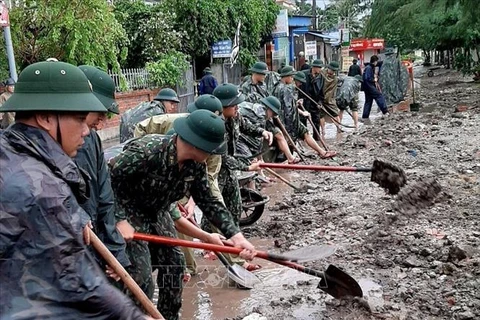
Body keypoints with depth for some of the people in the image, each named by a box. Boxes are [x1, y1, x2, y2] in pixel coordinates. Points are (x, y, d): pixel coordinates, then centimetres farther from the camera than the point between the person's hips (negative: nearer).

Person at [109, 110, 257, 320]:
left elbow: (208, 201, -8)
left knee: (175, 264, 10)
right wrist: (119, 219, -28)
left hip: (157, 212, 7)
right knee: (142, 276, -10)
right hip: (129, 213, -7)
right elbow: (108, 179, -29)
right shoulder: (145, 152, -35)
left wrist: (236, 235, -16)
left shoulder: (196, 164, -13)